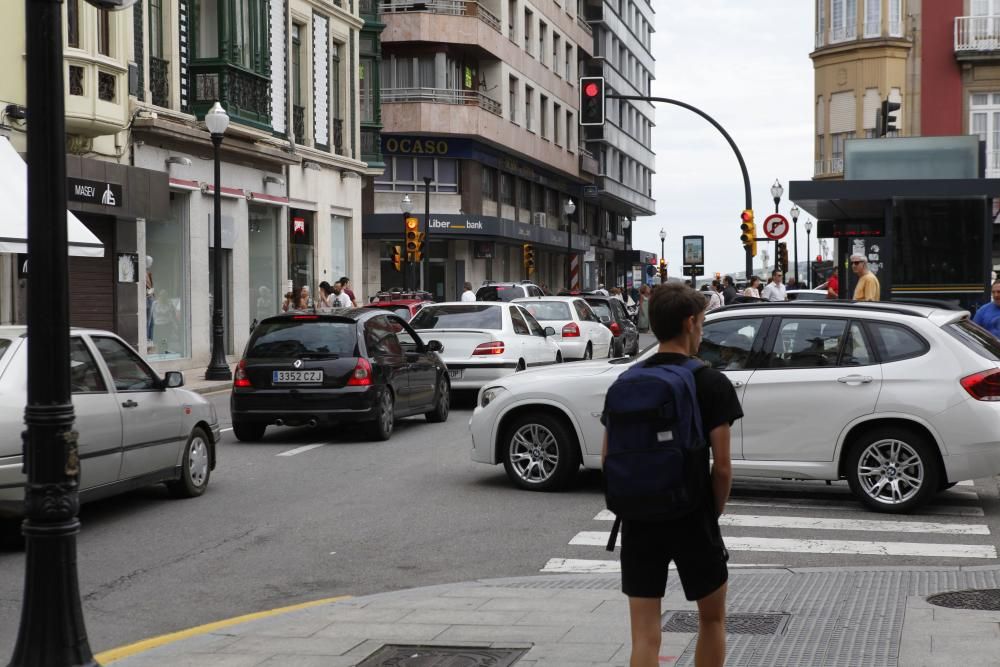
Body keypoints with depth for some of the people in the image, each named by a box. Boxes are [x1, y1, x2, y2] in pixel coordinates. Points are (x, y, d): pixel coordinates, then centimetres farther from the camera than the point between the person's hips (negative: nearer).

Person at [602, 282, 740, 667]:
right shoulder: (712, 384, -9)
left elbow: (608, 458, 4)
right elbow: (721, 466, -12)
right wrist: (714, 512, 4)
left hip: (639, 520, 3)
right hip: (693, 519, -3)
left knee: (645, 634, 3)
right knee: (712, 618, 19)